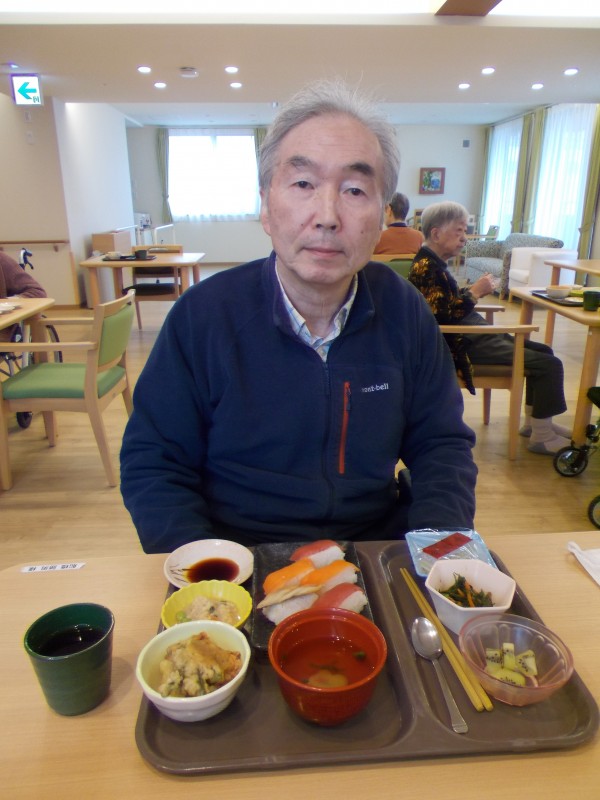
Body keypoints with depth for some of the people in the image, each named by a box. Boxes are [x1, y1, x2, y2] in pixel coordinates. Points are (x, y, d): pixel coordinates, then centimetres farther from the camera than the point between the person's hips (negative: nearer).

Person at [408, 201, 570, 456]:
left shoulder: (433, 263, 15)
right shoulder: (426, 267, -16)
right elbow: (443, 315, -25)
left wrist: (475, 291, 5)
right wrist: (475, 292, -14)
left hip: (475, 336, 11)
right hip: (467, 345, -11)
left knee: (542, 351, 20)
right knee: (550, 365, -14)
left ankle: (533, 420, 26)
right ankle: (541, 436, -2)